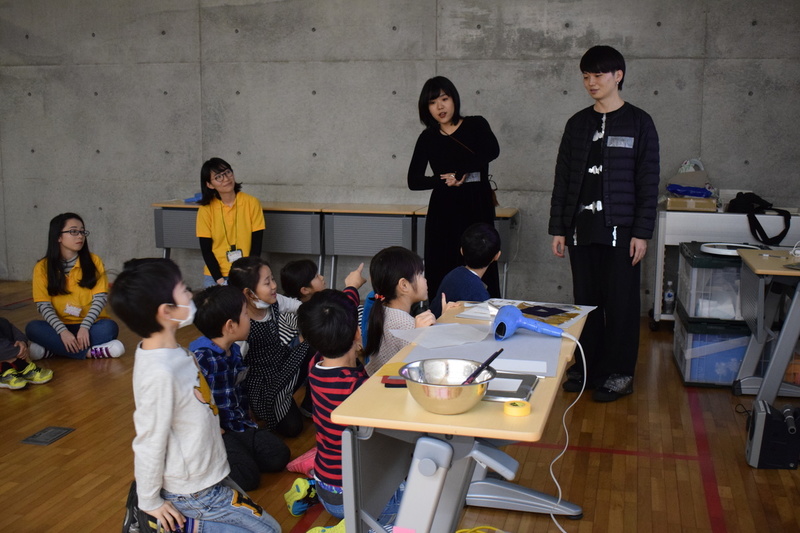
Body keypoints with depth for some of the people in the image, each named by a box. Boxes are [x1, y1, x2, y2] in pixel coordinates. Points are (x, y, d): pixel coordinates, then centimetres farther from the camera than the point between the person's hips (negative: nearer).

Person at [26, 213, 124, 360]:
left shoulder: (93, 261, 1)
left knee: (109, 327, -31)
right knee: (33, 328, -28)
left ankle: (51, 349, -24)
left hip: (90, 325, 0)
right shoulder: (43, 267, 0)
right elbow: (44, 306, -7)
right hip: (61, 326, 0)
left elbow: (100, 298, -6)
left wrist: (85, 327, -21)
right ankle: (91, 352, -29)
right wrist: (63, 331, -23)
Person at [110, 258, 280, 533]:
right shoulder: (160, 373, -30)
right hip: (193, 492, -8)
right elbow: (150, 443, -22)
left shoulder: (172, 351, -4)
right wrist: (150, 504, -11)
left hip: (201, 475, 8)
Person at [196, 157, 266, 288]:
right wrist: (220, 280, -11)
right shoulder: (206, 210, -2)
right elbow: (206, 250, -1)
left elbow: (256, 245, -2)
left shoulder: (252, 203, -3)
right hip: (215, 276, 0)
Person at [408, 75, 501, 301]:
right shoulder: (428, 138, 9)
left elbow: (492, 151, -17)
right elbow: (414, 181, 1)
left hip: (477, 209, -2)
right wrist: (445, 181, -13)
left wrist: (458, 173, -16)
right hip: (443, 213, 2)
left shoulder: (476, 125, 4)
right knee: (441, 274, 0)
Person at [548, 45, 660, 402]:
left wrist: (641, 232, -9)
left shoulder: (638, 123, 0)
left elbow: (648, 182, -3)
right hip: (581, 227, 4)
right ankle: (587, 365, 21)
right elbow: (563, 178, 12)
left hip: (620, 229, -4)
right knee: (586, 300, 9)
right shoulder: (578, 124, 11)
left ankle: (619, 373, 12)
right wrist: (558, 228, 6)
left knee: (621, 302, 1)